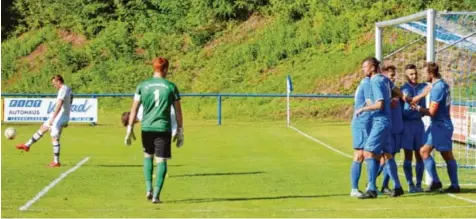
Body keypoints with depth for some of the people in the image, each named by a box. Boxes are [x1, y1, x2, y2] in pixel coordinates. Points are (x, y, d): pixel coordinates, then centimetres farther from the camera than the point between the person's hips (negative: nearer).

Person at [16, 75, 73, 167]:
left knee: (55, 139, -3)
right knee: (42, 129, 18)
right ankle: (27, 145, 27)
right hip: (64, 117, 10)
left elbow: (59, 105, -27)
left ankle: (56, 162, 2)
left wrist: (52, 118, -30)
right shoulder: (68, 90, 13)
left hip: (59, 117, -10)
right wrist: (66, 121, 27)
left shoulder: (63, 90, -18)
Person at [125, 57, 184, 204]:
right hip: (163, 128, -2)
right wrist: (180, 131, 10)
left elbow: (134, 109, 1)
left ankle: (148, 189, 10)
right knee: (161, 161, 3)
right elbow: (178, 111, 3)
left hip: (146, 128, 2)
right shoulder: (171, 87, 1)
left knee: (148, 156, 21)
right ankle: (156, 195, -5)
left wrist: (130, 129, 5)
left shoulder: (142, 86, 3)